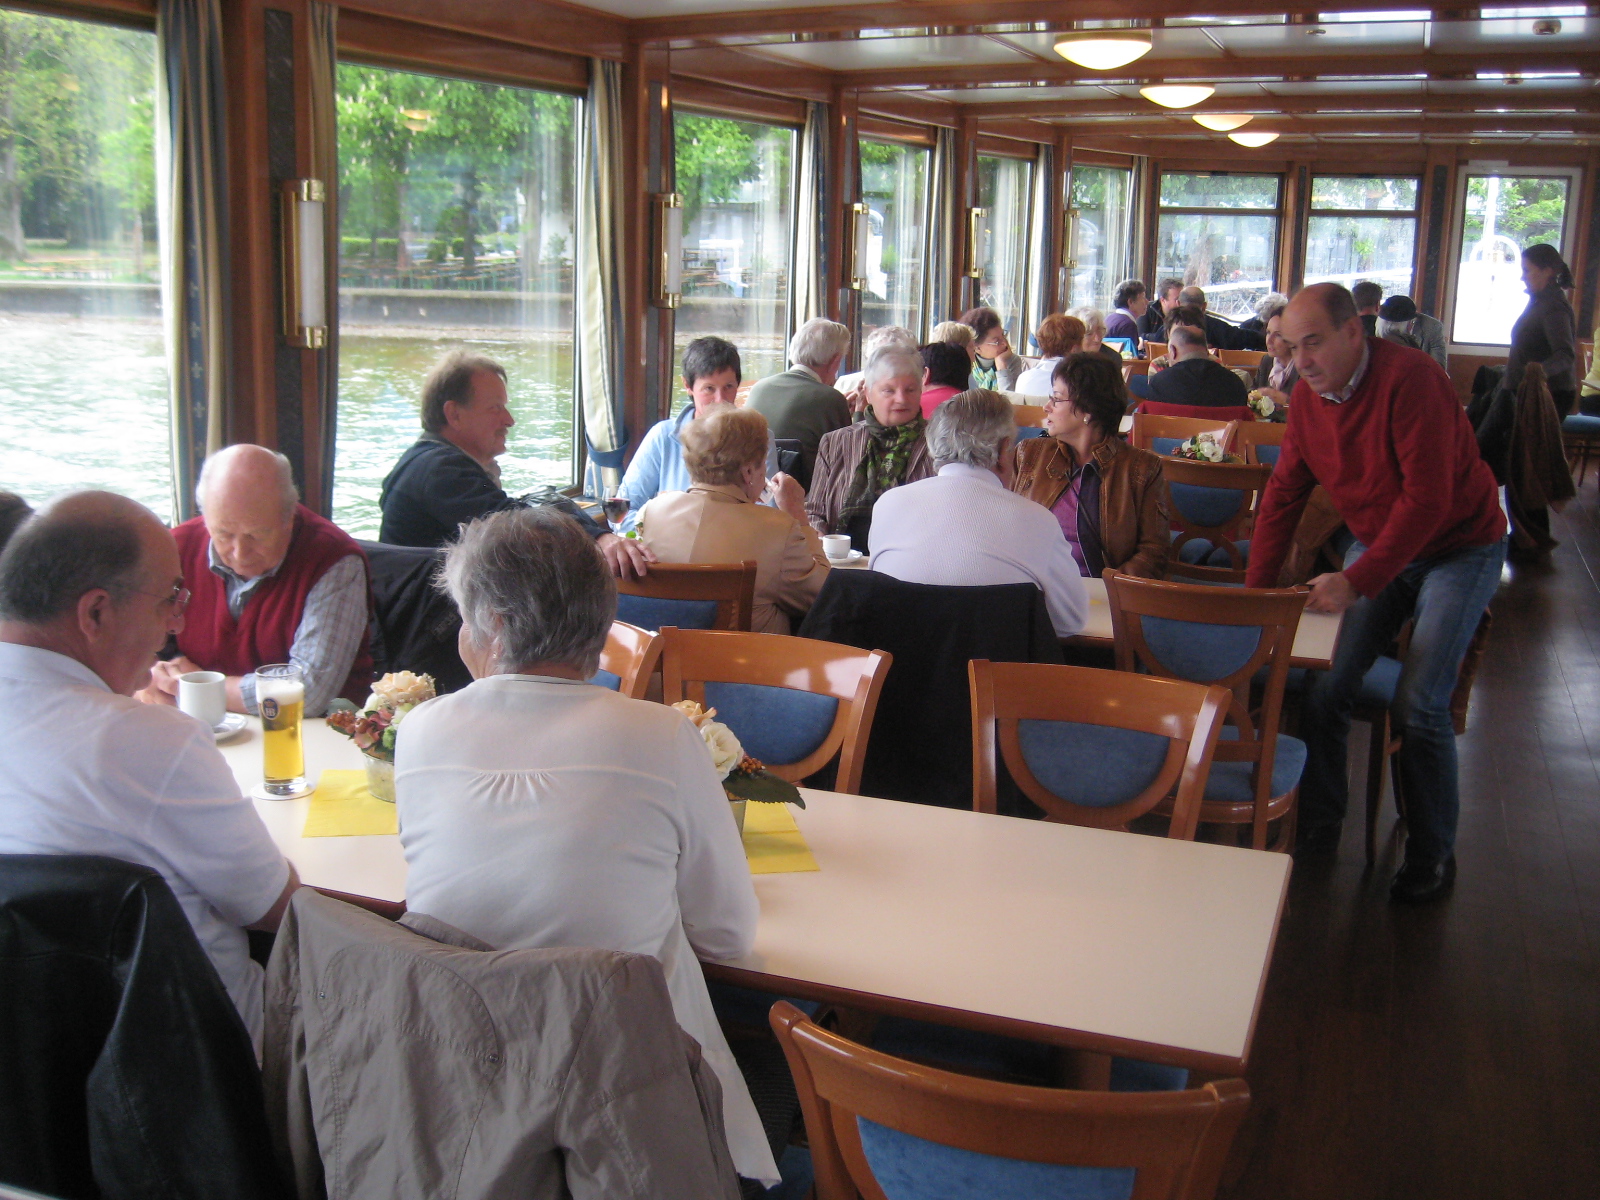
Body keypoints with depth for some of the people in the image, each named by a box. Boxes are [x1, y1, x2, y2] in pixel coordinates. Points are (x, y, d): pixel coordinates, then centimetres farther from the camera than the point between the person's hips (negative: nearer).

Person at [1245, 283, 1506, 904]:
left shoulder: (1411, 378, -25)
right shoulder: (1309, 396, -4)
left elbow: (1428, 499, -29)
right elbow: (1284, 493, 3)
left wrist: (1356, 582, -33)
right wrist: (1255, 592, -4)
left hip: (1459, 546, -6)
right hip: (1377, 546, 6)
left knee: (1418, 705, -14)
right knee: (1324, 687, -8)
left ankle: (1432, 855, 7)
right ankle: (1316, 829, 11)